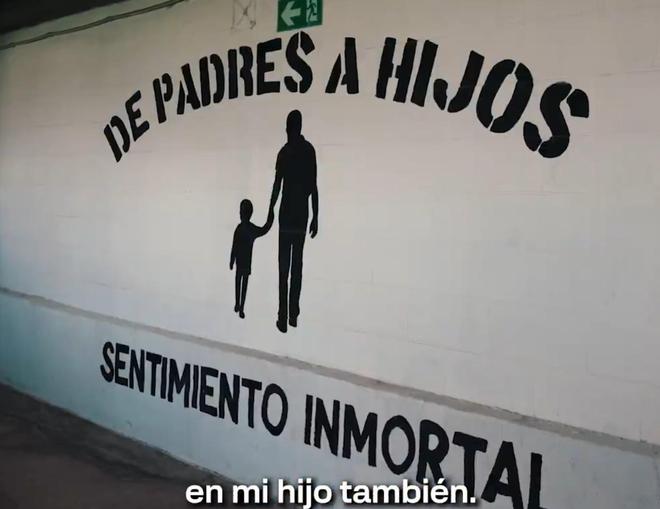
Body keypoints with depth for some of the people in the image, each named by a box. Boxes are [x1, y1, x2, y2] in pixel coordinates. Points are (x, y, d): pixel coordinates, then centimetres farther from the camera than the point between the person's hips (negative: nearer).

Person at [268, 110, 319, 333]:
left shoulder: (285, 152, -7)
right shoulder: (309, 150, 3)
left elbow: (277, 186, -8)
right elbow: (313, 187, 3)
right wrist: (315, 217, 9)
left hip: (287, 215, -3)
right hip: (303, 215, 4)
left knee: (284, 266, -2)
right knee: (296, 264, 11)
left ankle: (284, 317, -5)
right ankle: (293, 315, 15)